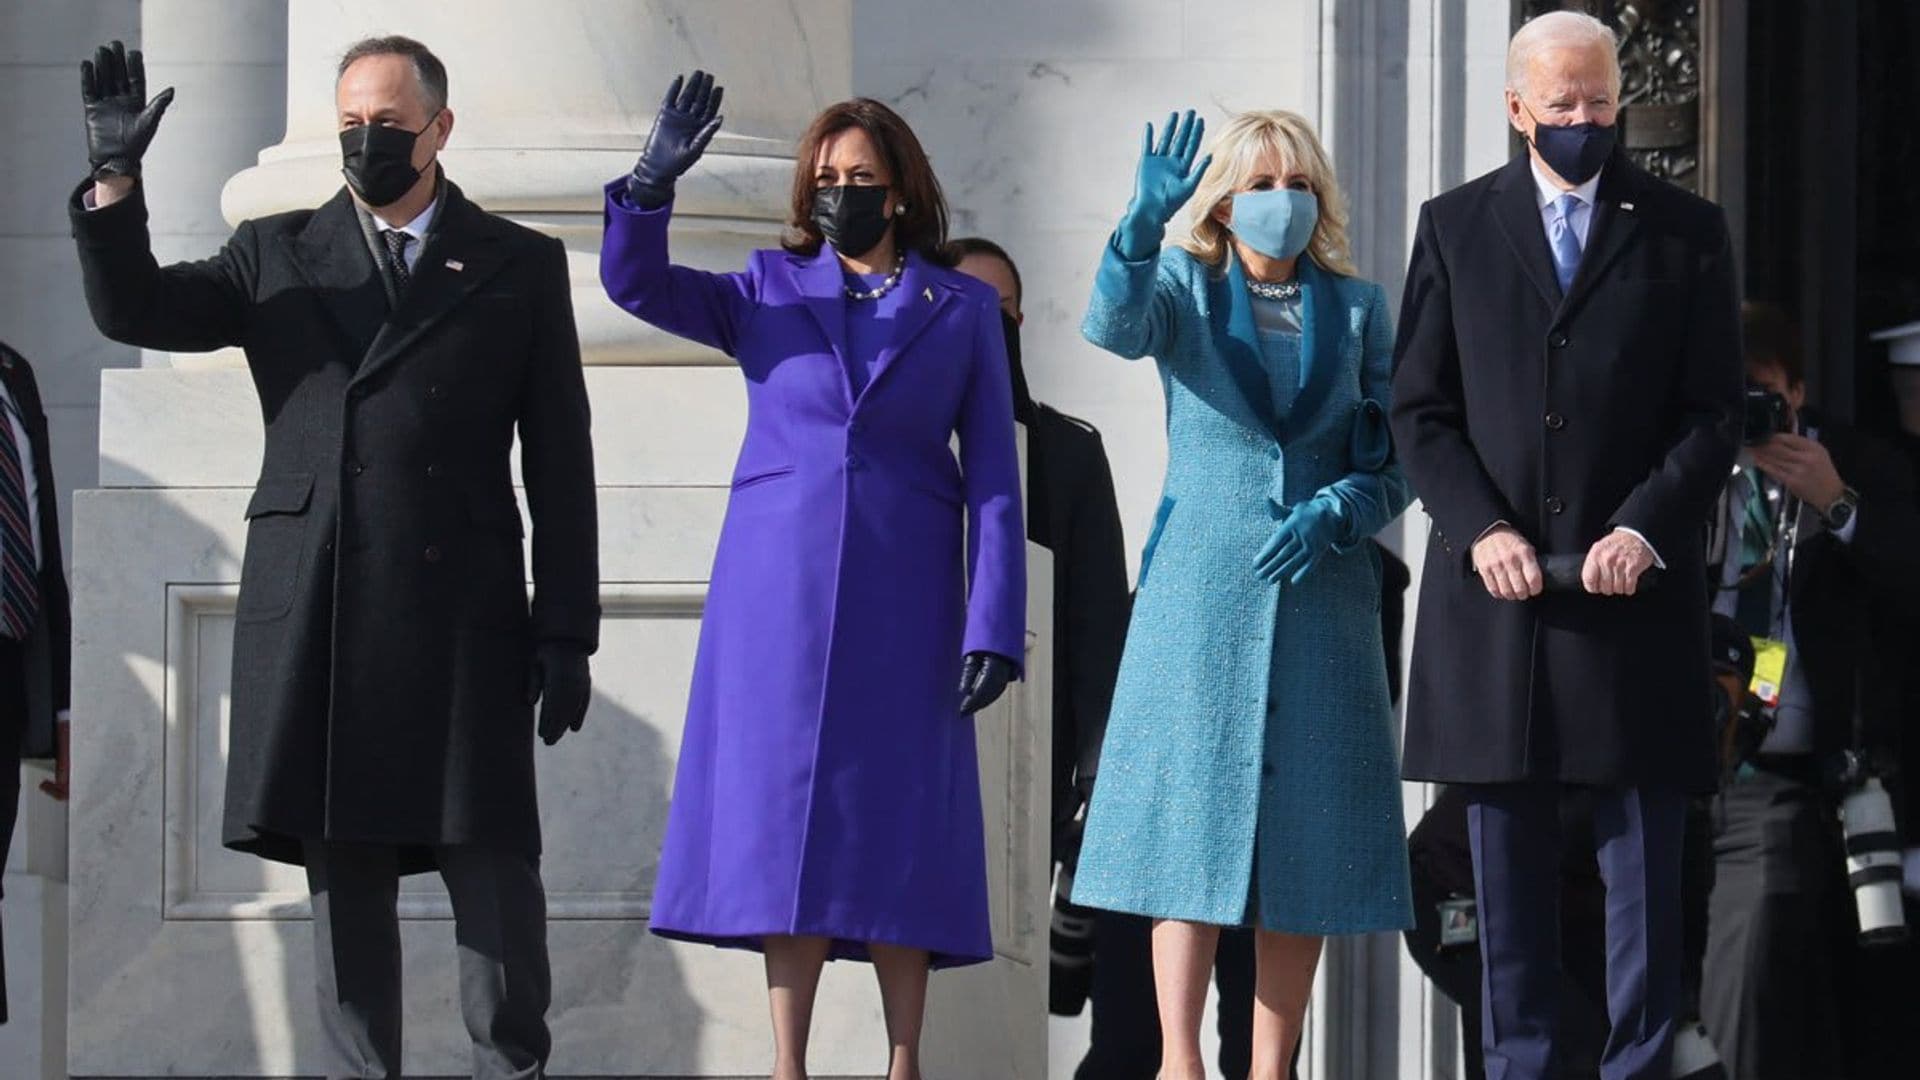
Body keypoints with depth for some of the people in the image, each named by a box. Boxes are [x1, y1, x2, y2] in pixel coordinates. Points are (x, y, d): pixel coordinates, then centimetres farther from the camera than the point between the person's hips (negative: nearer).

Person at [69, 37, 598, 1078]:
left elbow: (561, 464, 7)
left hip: (464, 623, -2)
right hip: (315, 623, 2)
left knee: (494, 865, -4)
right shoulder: (276, 256, 14)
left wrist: (567, 631, 1)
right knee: (341, 869, 4)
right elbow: (133, 311, 4)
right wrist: (115, 182, -12)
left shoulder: (520, 266, 9)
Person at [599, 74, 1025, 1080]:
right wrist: (651, 185, -21)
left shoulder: (964, 308, 7)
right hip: (777, 588, 1)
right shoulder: (769, 291, 10)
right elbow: (637, 284, -3)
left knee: (896, 825, -1)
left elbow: (993, 477, 3)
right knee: (785, 818, -2)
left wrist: (994, 627, -5)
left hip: (903, 600, -1)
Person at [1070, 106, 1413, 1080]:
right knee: (1193, 817, -7)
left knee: (1305, 838, 1)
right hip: (1200, 590, -2)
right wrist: (1145, 219, -35)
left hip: (1320, 590, 2)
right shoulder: (1184, 287, 4)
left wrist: (1334, 511, -11)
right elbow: (1113, 326, -19)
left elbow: (1396, 459, 8)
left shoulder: (1356, 309, 10)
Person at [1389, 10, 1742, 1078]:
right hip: (1498, 588, 1)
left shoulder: (1686, 231, 7)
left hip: (1635, 586, -1)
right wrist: (1482, 528, -8)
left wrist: (1644, 526, -11)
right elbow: (1421, 409, 7)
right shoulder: (1454, 226, 10)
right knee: (1510, 859, 4)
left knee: (1645, 859, 0)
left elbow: (1713, 414, 3)